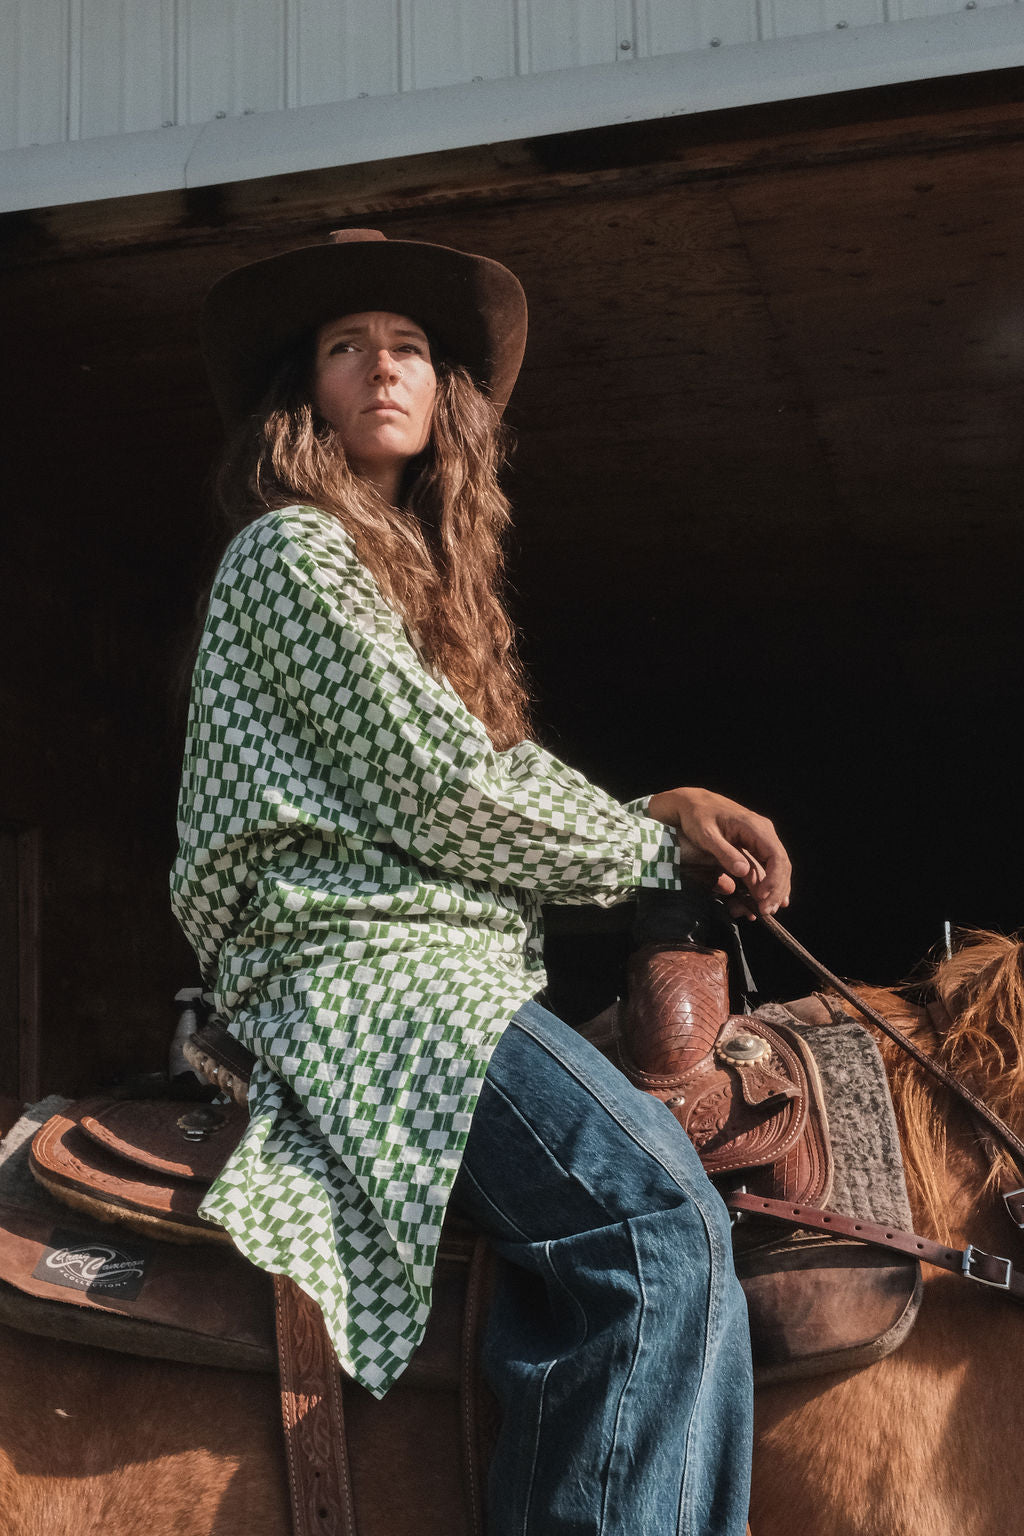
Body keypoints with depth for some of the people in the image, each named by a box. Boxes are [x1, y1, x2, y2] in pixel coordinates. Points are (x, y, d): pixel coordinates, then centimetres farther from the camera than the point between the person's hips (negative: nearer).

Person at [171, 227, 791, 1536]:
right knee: (659, 1219, -27)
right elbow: (447, 790, -10)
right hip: (361, 966, -9)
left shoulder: (415, 571, 28)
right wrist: (657, 842, 4)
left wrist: (660, 815, 9)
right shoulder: (292, 552, 0)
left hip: (443, 975, 9)